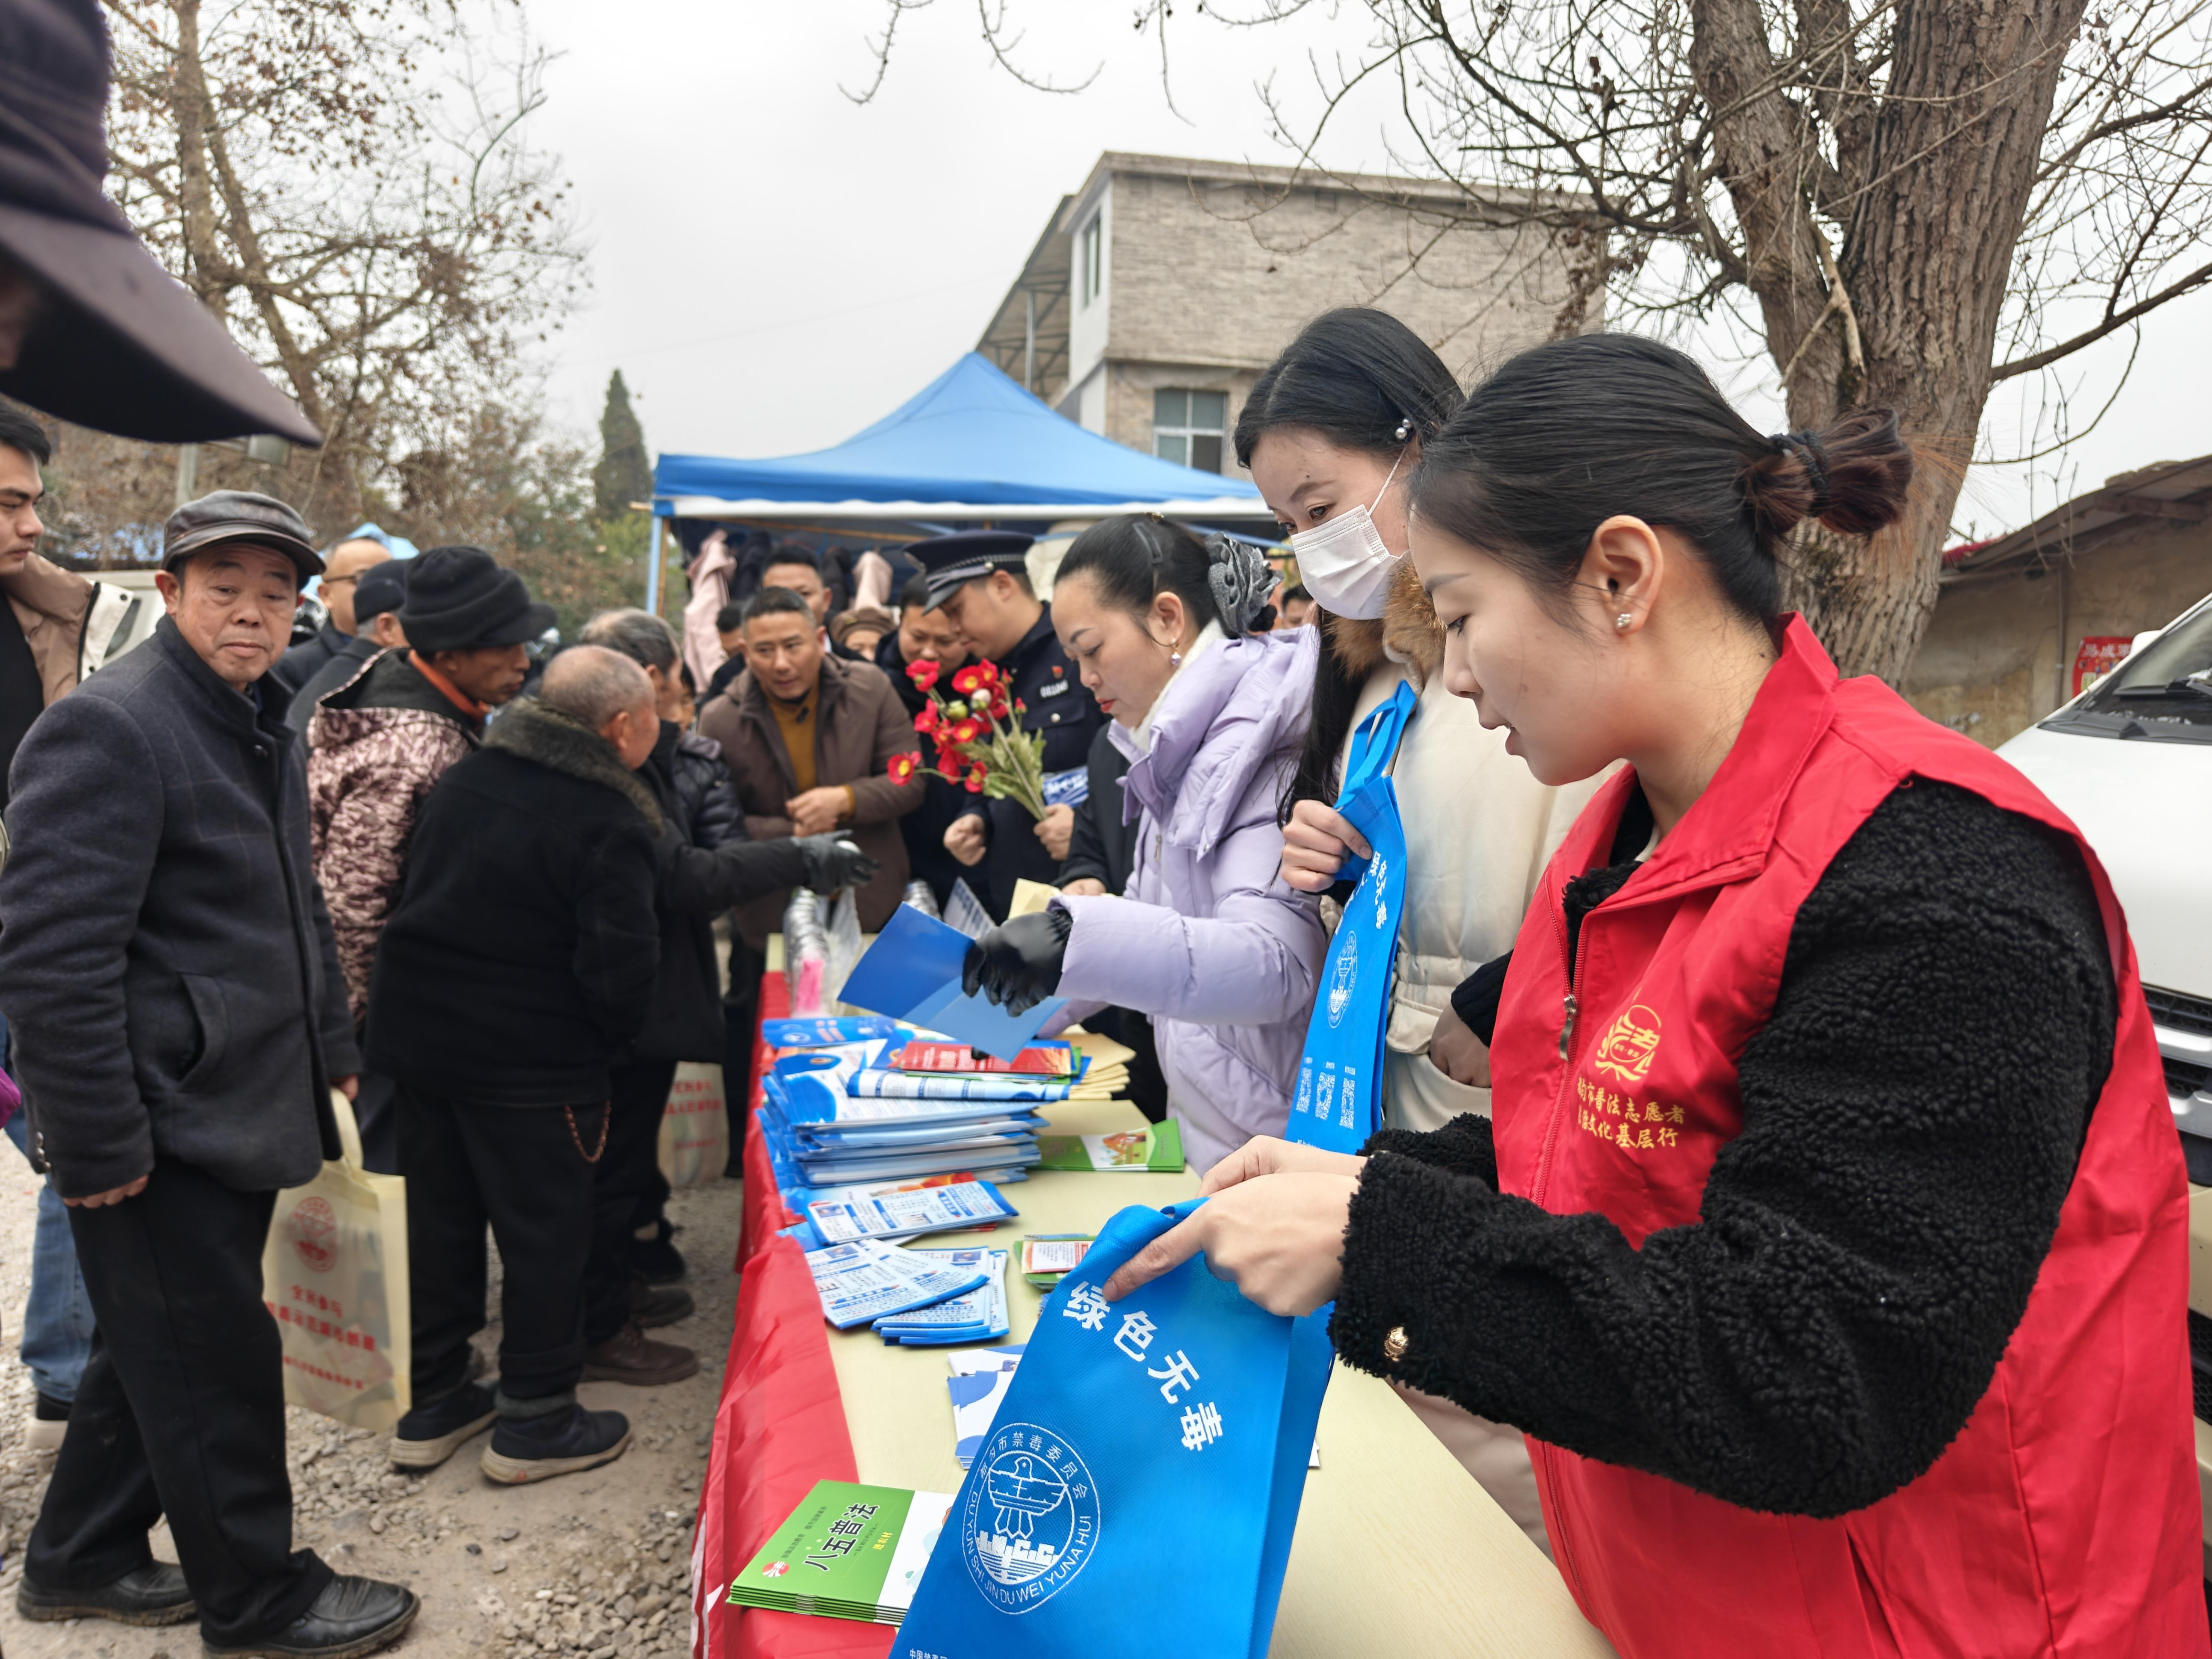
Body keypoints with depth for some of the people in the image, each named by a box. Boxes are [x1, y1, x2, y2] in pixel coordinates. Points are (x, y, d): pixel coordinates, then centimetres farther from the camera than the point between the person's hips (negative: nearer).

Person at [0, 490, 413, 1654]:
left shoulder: (258, 726, 13)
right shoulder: (107, 728, -17)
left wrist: (331, 1054, 20)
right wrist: (99, 1143, -21)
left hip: (234, 1114, 9)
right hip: (160, 1129, -9)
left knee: (160, 1349, 21)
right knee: (214, 1363, 4)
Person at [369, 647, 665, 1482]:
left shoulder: (465, 773, 3)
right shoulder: (612, 823, -19)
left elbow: (411, 889, 13)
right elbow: (620, 966, -22)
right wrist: (612, 1038, -4)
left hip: (416, 1030, 7)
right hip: (530, 1062, -7)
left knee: (438, 1217, 18)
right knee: (545, 1232, 8)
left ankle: (430, 1405, 32)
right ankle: (535, 1421, 21)